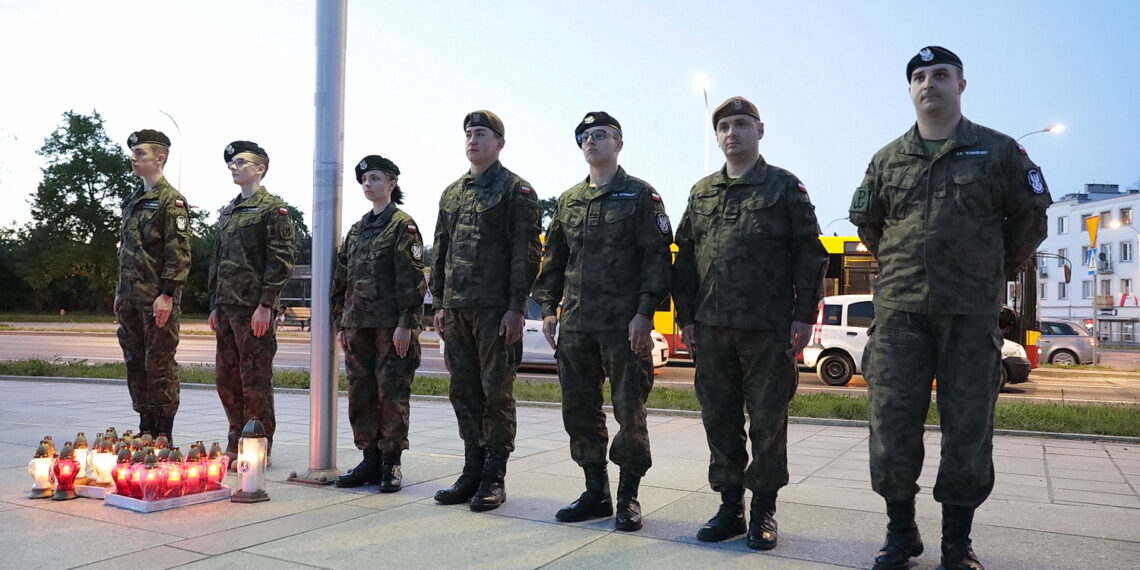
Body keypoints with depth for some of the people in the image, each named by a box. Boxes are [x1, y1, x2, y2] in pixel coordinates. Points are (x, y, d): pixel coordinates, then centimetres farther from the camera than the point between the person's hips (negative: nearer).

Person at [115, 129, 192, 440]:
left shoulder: (171, 201, -8)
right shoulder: (132, 201, 18)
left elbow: (179, 253, -15)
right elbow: (125, 249, 22)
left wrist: (167, 294, -20)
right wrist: (120, 292, 18)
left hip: (158, 298, -8)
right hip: (131, 298, 9)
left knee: (160, 364, -3)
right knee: (135, 363, 12)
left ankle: (163, 435, 6)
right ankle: (145, 428, 23)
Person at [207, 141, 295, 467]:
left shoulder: (273, 208, -5)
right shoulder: (228, 212, 19)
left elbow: (281, 261, -12)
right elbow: (217, 261, 22)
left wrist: (266, 305, -18)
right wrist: (215, 305, 16)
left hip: (255, 308, -8)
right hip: (227, 307, 8)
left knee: (255, 379, -3)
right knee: (226, 378, 12)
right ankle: (236, 444, 24)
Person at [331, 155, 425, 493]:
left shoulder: (403, 225, -2)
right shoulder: (357, 230, 18)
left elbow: (412, 278, -10)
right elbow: (342, 280, 19)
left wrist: (406, 324, -17)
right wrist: (341, 323, 13)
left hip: (391, 326, -7)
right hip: (358, 325, 7)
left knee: (392, 394, -2)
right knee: (360, 394, 8)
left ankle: (391, 464, 7)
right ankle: (370, 460, 19)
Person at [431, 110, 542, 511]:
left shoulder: (516, 190, -1)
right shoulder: (452, 193, 18)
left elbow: (525, 253, -8)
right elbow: (440, 252, 19)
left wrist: (516, 307, -15)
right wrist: (439, 304, 13)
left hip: (496, 309, -6)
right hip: (456, 309, 7)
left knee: (496, 392, -1)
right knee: (464, 392, 9)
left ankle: (494, 478, 8)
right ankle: (472, 471, 20)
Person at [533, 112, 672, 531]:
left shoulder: (640, 194, 1)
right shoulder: (568, 200, 16)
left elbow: (657, 256, -6)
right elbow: (554, 260, 18)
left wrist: (644, 312, -14)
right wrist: (548, 308, 8)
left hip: (625, 323, -5)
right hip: (575, 324, 6)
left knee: (629, 410, 0)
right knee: (579, 410, 9)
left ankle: (628, 497, 15)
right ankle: (596, 492, 22)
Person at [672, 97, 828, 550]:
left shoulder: (785, 186, 4)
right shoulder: (702, 192, 15)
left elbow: (809, 255, 0)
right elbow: (685, 258, 14)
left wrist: (803, 316, -7)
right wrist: (685, 317, 7)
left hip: (768, 329, -4)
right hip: (711, 327, 4)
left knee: (767, 420, 3)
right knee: (719, 419, 8)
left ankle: (763, 510, 16)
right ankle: (730, 506, 21)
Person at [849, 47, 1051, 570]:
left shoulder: (998, 151, 7)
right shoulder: (888, 160, 12)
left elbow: (1030, 218, 12)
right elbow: (867, 223, 21)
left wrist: (997, 271, 13)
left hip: (972, 313, -1)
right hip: (899, 310, 2)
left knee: (967, 428, 3)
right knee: (892, 423, 1)